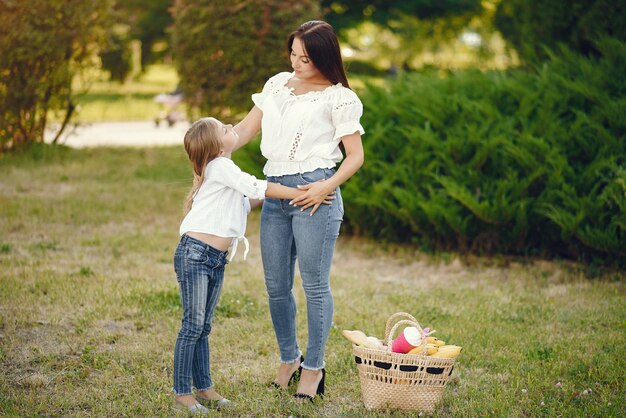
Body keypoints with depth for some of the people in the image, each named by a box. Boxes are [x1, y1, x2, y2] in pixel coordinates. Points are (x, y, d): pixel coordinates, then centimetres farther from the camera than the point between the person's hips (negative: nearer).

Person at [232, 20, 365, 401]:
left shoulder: (339, 98, -1)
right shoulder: (277, 84, 16)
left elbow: (355, 156, -1)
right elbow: (246, 129, 18)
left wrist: (327, 186, -17)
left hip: (313, 193, -5)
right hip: (274, 191, 6)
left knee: (315, 284, -3)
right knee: (276, 285, 9)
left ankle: (314, 366, 11)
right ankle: (289, 358, 26)